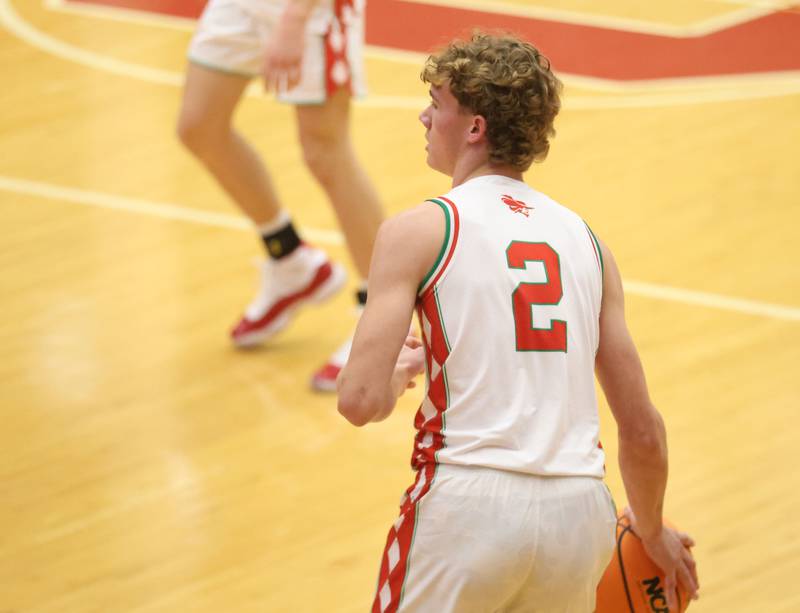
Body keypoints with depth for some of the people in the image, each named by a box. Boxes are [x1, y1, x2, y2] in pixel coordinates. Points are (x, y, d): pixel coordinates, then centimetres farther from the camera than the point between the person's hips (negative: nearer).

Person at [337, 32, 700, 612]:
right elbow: (643, 430, 15)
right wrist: (654, 532, 32)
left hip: (470, 502, -4)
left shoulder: (419, 231, 1)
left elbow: (362, 401, -8)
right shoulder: (586, 239, 14)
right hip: (582, 508, 5)